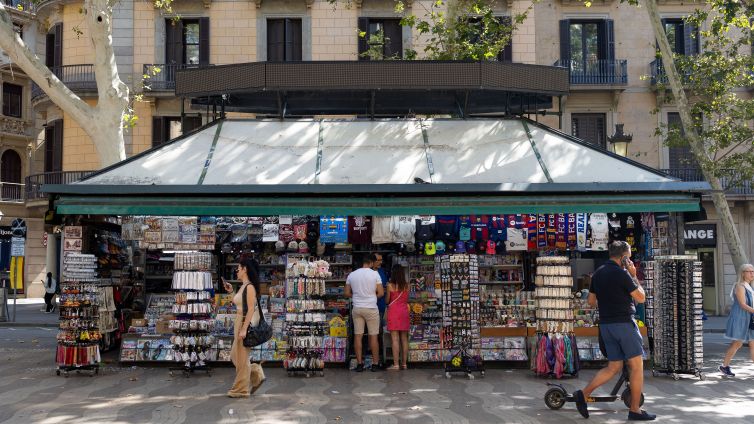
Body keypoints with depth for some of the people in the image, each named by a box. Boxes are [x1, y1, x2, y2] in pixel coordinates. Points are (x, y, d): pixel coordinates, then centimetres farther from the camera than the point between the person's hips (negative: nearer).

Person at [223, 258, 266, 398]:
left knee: (241, 358, 1)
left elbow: (251, 309, -20)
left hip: (246, 323, -10)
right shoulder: (242, 286, 12)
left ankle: (241, 390, 12)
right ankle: (257, 376, 21)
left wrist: (244, 329, -23)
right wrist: (232, 292, 15)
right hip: (239, 323, 10)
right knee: (235, 356, 16)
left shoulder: (250, 287, -15)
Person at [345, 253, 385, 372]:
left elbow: (347, 293, 7)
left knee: (358, 336, 5)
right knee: (373, 336, 4)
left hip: (356, 308, 3)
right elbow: (381, 293, -7)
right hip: (371, 308, -3)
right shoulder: (375, 274, -8)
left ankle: (359, 364, 7)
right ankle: (375, 364, 9)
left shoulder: (351, 275, 3)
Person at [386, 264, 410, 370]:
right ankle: (404, 363, 13)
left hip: (393, 311, -4)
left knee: (395, 339, -5)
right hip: (404, 311, 4)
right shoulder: (406, 285, 3)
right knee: (404, 339, 9)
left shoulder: (390, 285, -7)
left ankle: (396, 364, -7)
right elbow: (407, 299, 11)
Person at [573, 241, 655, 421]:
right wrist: (633, 276, 1)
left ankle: (584, 394, 0)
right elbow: (641, 297, -6)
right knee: (636, 366, 3)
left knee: (614, 367, 12)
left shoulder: (598, 273, 10)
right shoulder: (622, 273, -13)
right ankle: (635, 410, 7)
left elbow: (591, 301, 15)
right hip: (624, 323, -8)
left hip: (605, 324, 8)